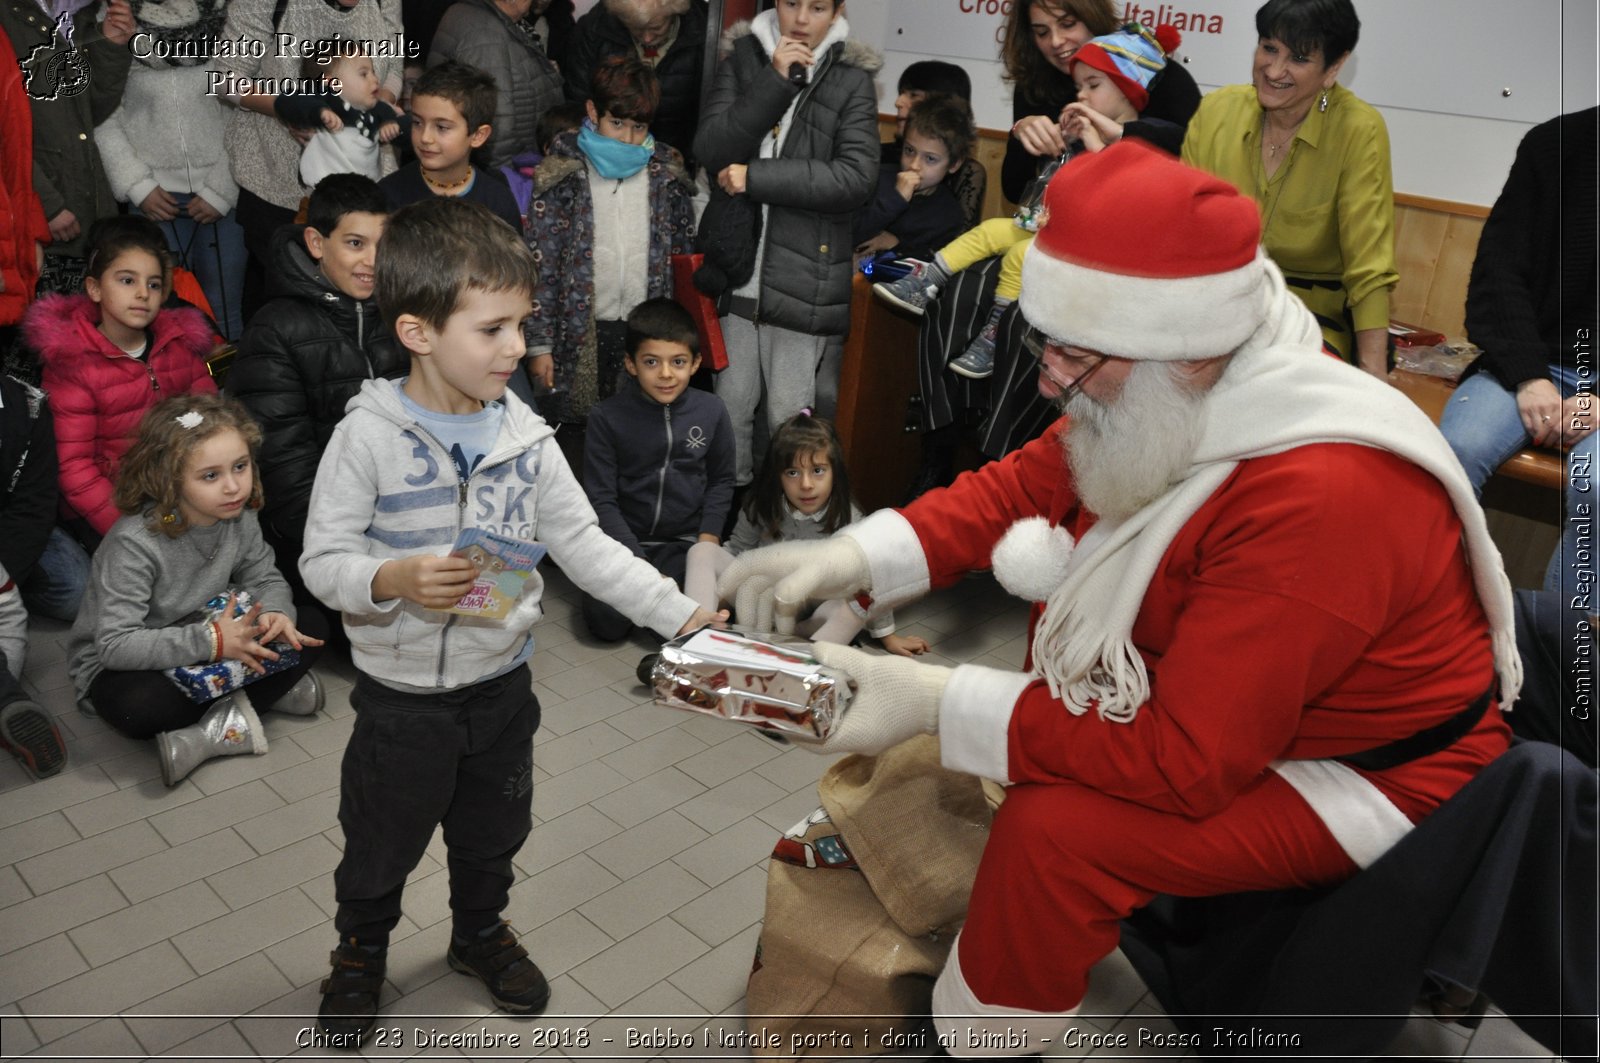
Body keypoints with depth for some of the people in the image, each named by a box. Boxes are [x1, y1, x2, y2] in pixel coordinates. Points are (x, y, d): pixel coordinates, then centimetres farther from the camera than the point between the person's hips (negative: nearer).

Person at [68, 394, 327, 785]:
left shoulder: (239, 519, -12)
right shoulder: (134, 543, -30)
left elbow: (265, 579, 2)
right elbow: (116, 645, -33)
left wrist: (274, 613, -23)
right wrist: (211, 641, -38)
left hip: (211, 639, 6)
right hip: (120, 665, -6)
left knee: (308, 632, -11)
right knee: (139, 707, -40)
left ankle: (216, 731, -17)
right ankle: (255, 700, -18)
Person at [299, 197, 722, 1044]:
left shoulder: (524, 435, -7)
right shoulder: (369, 437, -19)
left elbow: (584, 545, -4)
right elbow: (322, 558, -15)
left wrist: (680, 614, -11)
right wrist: (393, 580, -36)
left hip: (502, 682, 4)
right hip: (402, 694, -3)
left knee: (492, 833, 24)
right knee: (381, 846, 19)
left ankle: (479, 933, 51)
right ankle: (360, 953, 47)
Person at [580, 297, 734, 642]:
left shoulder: (712, 411, -1)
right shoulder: (607, 417, -9)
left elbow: (721, 480, 11)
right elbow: (601, 499, -8)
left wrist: (709, 536, -4)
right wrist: (639, 566, -15)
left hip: (686, 542, 2)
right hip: (625, 540, -1)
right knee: (606, 621, -22)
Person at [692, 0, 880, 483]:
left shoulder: (851, 79, -1)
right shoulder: (742, 58, 7)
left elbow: (856, 176, -13)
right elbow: (710, 150, -6)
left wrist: (755, 176, -14)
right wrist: (775, 81, -15)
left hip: (806, 277, -2)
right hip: (741, 271, 3)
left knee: (789, 420, 3)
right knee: (730, 406, 11)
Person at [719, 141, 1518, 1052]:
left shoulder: (1317, 500, -37)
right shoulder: (1188, 396, -13)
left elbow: (1184, 763, -35)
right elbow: (1026, 480, -2)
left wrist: (937, 703, -32)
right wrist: (856, 557, -16)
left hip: (1370, 774, -8)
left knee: (1055, 831, -24)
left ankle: (974, 1031, 3)